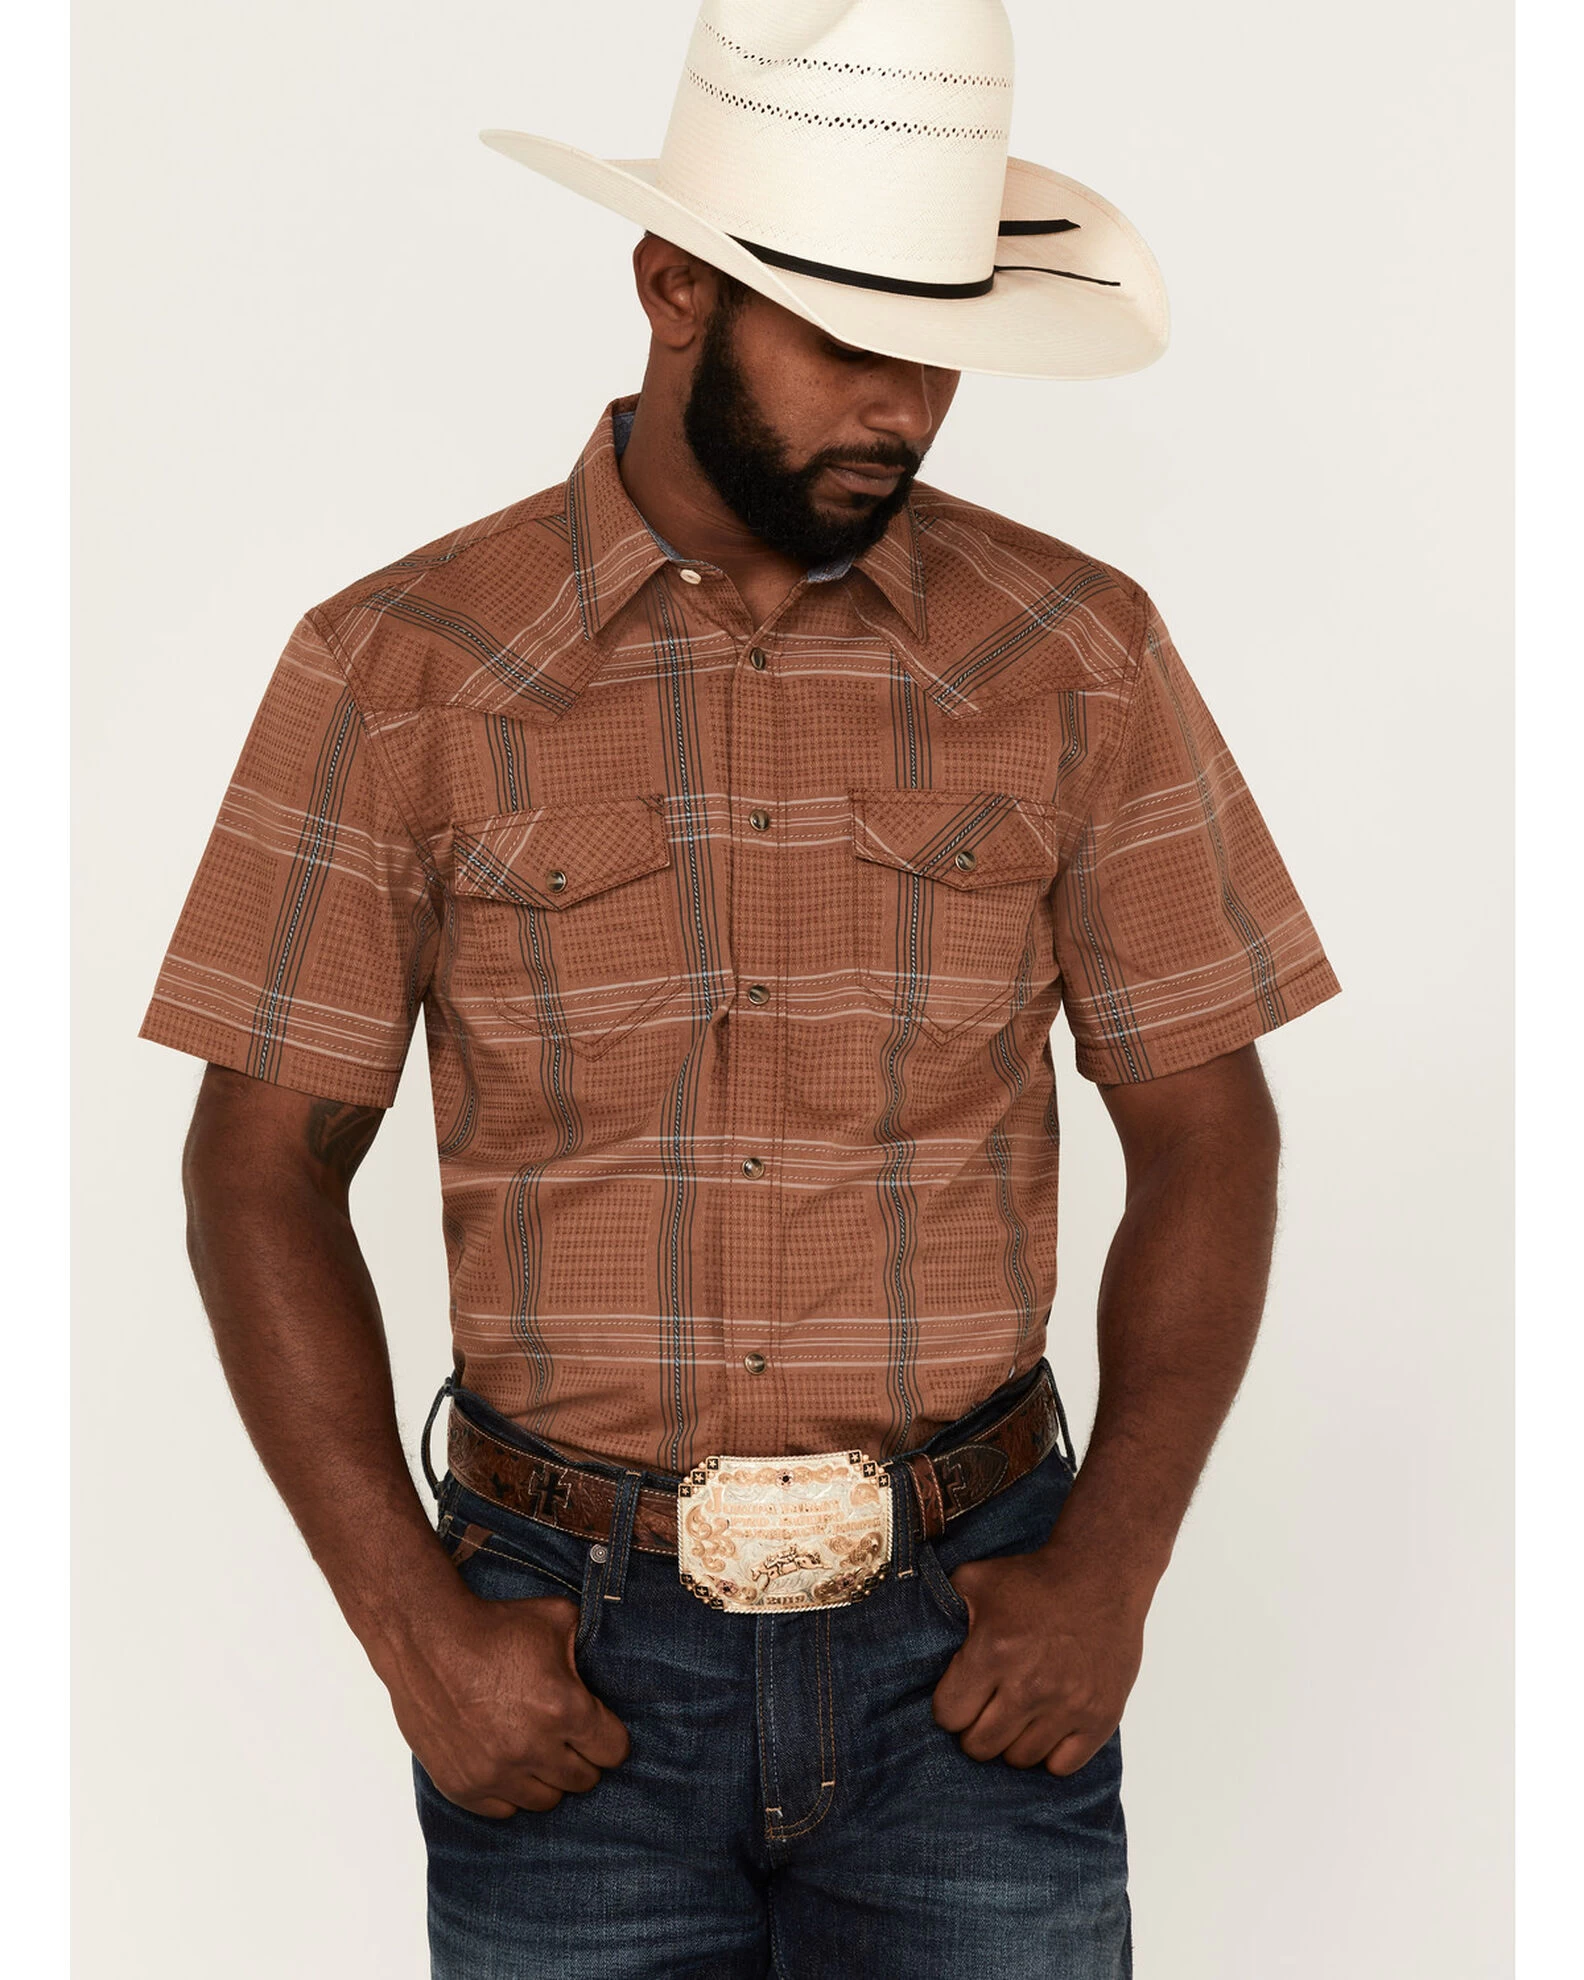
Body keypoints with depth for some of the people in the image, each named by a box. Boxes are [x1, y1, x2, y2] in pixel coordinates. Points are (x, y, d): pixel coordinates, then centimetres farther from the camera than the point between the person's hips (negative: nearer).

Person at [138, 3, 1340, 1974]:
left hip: (967, 1654, 1)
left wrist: (1110, 1566, -8)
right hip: (574, 1661, 0)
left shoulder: (1079, 656, -1)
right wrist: (413, 1625, -9)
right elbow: (261, 1169, -1)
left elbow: (1204, 1132, 4)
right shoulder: (400, 669, -5)